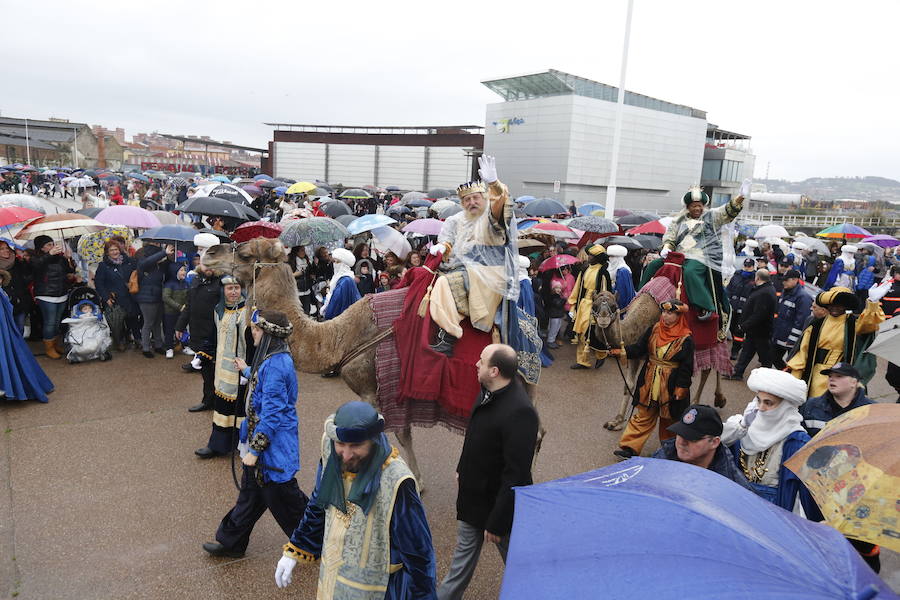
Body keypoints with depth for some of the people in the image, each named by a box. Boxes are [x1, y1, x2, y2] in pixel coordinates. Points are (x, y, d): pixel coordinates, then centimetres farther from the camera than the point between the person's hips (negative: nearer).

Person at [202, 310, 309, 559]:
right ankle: (230, 542, 37)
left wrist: (255, 449, -21)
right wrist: (247, 371, 37)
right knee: (250, 492, 21)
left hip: (274, 446, -10)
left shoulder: (276, 365, -27)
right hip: (260, 438, 10)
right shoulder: (274, 358, 4)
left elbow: (272, 413, -27)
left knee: (281, 496, 6)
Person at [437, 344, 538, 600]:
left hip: (500, 501, -8)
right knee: (464, 552, 27)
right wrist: (462, 469, 21)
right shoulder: (490, 392, -7)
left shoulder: (519, 412, -34)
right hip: (473, 493, 8)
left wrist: (497, 522, -22)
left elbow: (516, 475, -29)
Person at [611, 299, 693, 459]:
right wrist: (622, 351, -14)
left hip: (671, 384, -3)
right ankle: (629, 447, 9)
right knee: (642, 416, 6)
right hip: (649, 381, 3)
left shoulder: (686, 339, -11)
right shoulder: (653, 330, 1)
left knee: (669, 419, 13)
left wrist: (681, 387, -13)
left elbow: (686, 366, -10)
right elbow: (639, 348, 2)